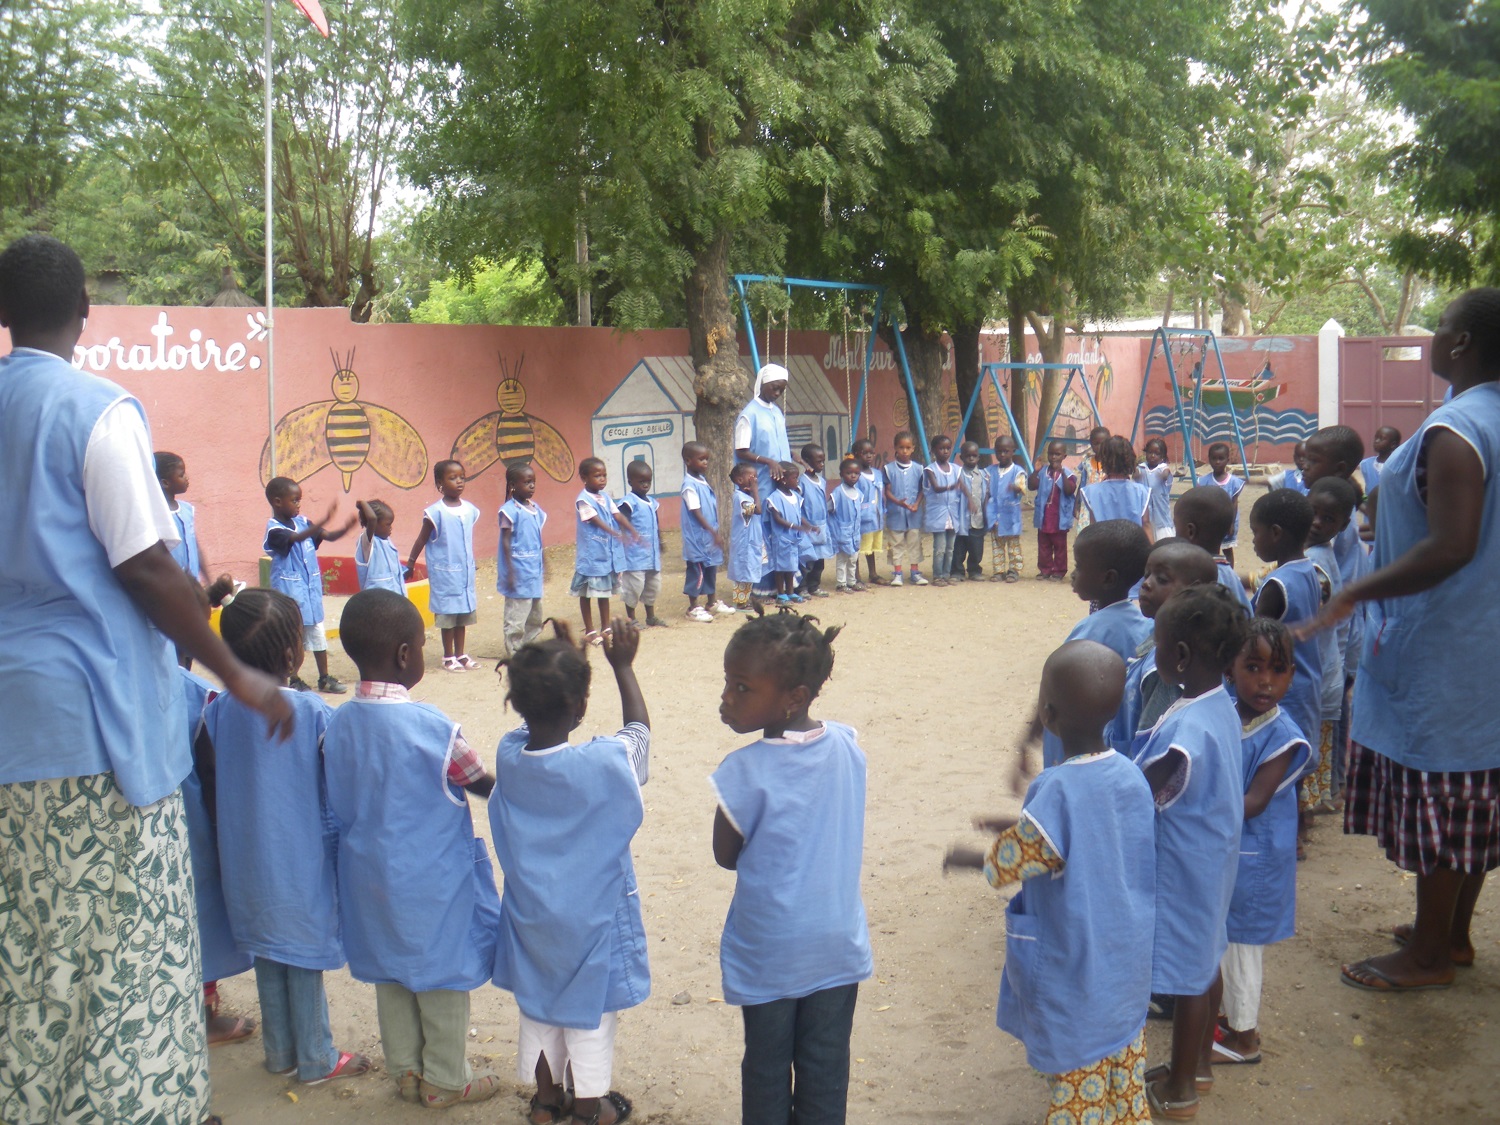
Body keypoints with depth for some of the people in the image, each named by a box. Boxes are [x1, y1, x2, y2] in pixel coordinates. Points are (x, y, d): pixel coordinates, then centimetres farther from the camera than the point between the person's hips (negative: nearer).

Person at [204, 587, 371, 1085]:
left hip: (246, 861, 4)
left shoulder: (217, 712, -6)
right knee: (305, 955, 9)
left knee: (267, 954, 18)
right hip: (302, 859, -4)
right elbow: (337, 791, -12)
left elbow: (211, 784, 3)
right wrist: (340, 843, 3)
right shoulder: (314, 713, -18)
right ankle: (316, 1059, 21)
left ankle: (280, 1052, 32)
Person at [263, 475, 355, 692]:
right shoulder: (274, 529, -15)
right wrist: (324, 521, -45)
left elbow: (328, 536, 4)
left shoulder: (302, 521, 6)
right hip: (290, 589, -7)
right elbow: (297, 538, -32)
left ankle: (324, 678, 19)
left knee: (317, 632, 11)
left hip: (311, 587, 7)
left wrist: (346, 528, -18)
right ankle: (293, 680, 12)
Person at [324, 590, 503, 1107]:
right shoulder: (432, 727, -23)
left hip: (370, 874, 6)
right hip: (432, 880, -5)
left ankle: (406, 1071, 33)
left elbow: (338, 810, 3)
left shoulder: (339, 725, -6)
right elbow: (486, 784, -9)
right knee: (442, 974, 11)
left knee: (390, 972, 19)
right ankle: (444, 1081, 25)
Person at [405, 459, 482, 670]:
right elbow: (421, 540, -6)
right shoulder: (435, 512, -13)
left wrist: (469, 565, 15)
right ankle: (448, 657, 13)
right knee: (447, 615, 3)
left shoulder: (470, 509, 3)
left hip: (466, 571, 5)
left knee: (464, 613, 12)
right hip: (444, 572, -5)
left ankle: (461, 654, 23)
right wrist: (410, 564, -4)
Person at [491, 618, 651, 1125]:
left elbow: (535, 719, 6)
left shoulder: (508, 756, -16)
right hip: (591, 919, -4)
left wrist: (561, 659, -1)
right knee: (590, 1010, 15)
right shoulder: (605, 763, -27)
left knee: (537, 1005, 22)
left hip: (531, 918, 4)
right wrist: (622, 665, 0)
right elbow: (638, 729, -6)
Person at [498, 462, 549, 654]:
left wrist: (543, 563, 19)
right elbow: (506, 542, -15)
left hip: (534, 572, 8)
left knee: (535, 617, 17)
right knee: (516, 618, -3)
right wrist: (510, 571, -19)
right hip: (518, 572, -8)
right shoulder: (510, 510, -13)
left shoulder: (535, 508, 10)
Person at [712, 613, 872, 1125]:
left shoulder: (745, 771, -23)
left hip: (768, 955, -4)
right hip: (838, 948, 4)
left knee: (767, 1069, 15)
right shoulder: (847, 746, -9)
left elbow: (726, 855, -8)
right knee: (825, 1068, 16)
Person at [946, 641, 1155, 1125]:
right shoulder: (1130, 776, -6)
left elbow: (1005, 866, -16)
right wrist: (1021, 825, 15)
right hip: (1130, 970, 6)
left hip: (1073, 973, -6)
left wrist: (965, 857, 4)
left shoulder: (1056, 793, -26)